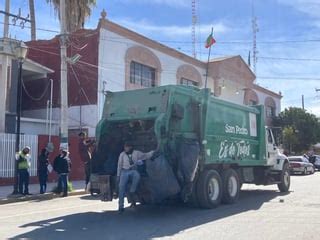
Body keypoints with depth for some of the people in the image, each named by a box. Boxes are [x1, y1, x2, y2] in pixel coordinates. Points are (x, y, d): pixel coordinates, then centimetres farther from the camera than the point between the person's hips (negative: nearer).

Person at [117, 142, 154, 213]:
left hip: (133, 171, 0)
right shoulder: (122, 154, 7)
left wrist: (154, 151, 2)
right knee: (122, 187, -16)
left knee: (137, 176, -35)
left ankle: (131, 193, -22)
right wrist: (118, 176, 10)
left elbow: (146, 155, 12)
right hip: (124, 172, 0)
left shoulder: (136, 153, 8)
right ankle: (121, 206, -10)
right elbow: (119, 165, 12)